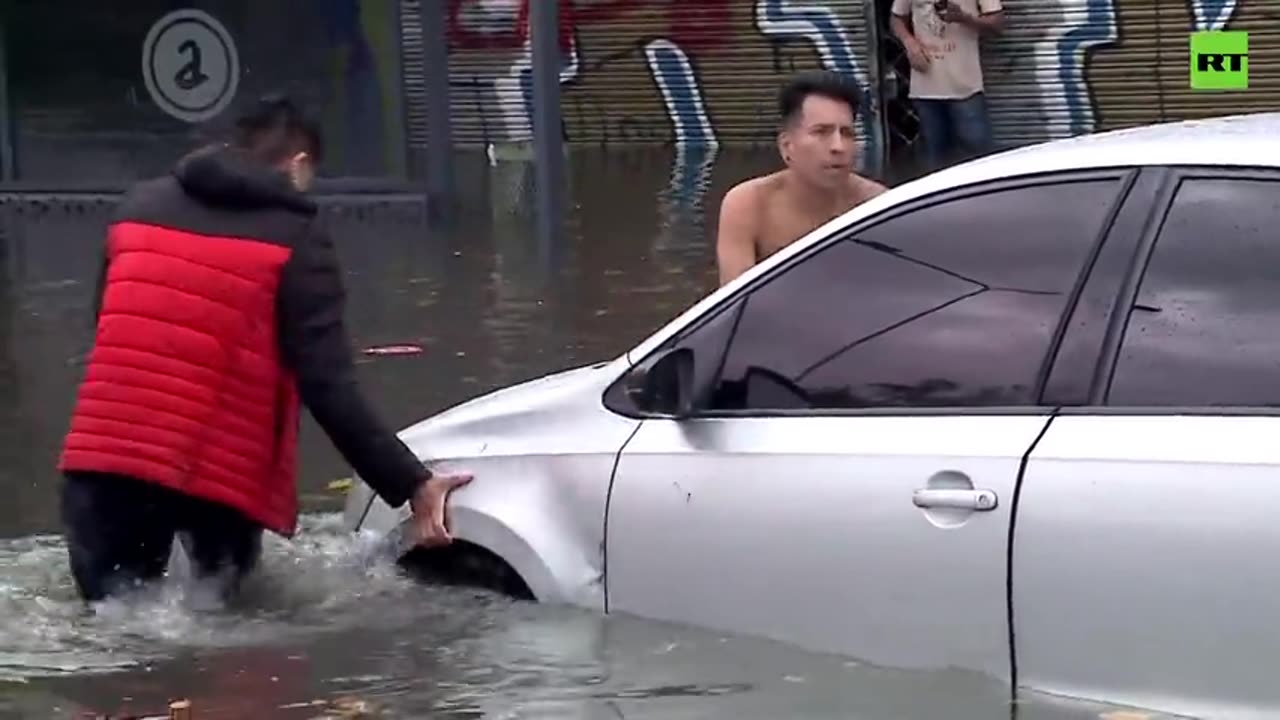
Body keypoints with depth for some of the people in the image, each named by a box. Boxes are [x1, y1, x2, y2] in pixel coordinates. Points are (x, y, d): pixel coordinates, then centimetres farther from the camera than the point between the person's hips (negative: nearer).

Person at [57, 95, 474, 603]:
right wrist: (414, 486, -10)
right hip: (220, 473, -3)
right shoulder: (294, 241, -1)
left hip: (103, 457, 3)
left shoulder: (140, 205, 15)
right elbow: (328, 388, -10)